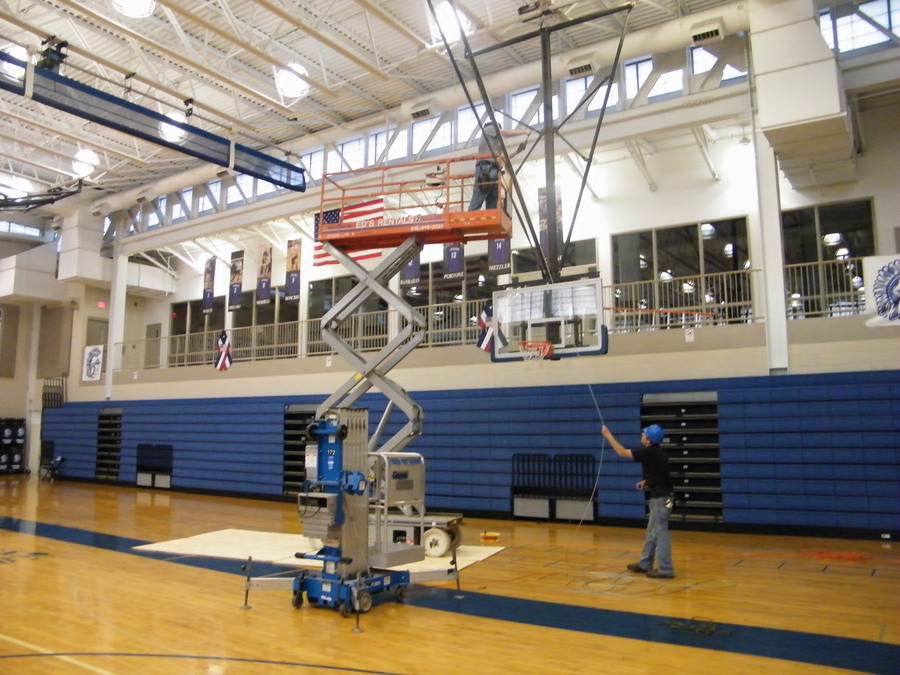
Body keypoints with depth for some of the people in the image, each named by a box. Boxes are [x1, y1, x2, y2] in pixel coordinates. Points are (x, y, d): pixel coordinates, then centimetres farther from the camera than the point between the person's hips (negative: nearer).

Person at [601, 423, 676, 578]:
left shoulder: (649, 452, -18)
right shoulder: (656, 452, 9)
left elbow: (622, 453, -13)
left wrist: (608, 435, -6)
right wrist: (646, 481, 11)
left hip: (660, 498, -10)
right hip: (660, 497, 10)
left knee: (660, 533, -5)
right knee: (652, 533, 16)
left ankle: (665, 569, 1)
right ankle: (645, 564, 25)